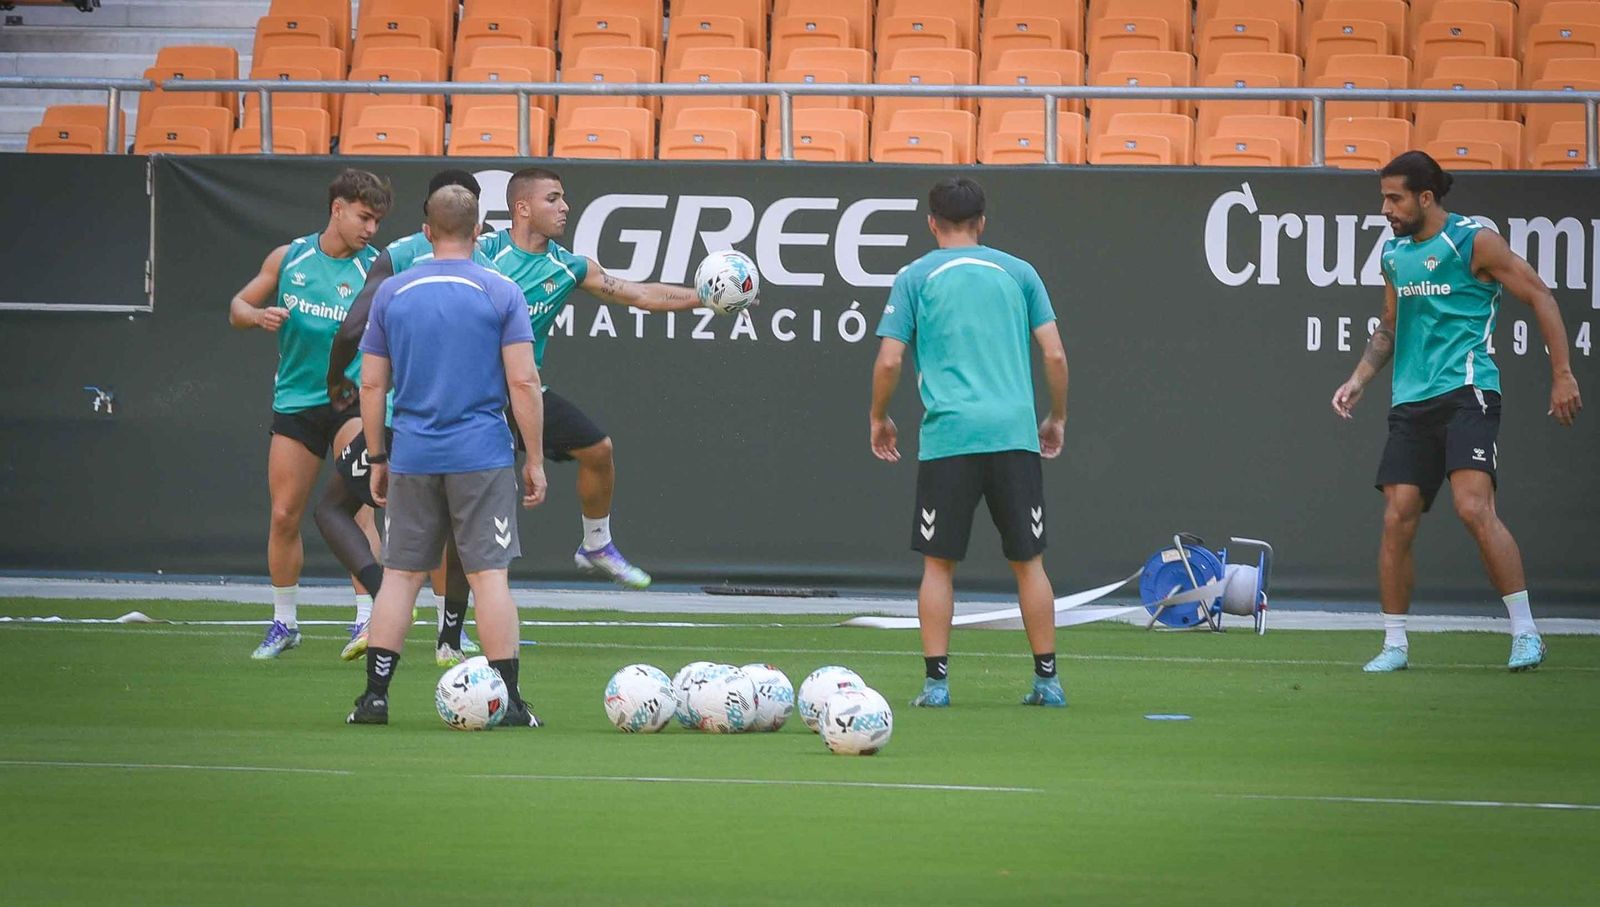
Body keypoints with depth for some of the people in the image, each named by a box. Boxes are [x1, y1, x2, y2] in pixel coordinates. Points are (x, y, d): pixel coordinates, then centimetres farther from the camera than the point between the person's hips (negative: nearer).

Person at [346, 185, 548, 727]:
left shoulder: (391, 293, 5)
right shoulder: (501, 294, -3)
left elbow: (372, 384, 6)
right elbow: (523, 383, -7)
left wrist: (377, 459, 14)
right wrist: (535, 461, 0)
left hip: (412, 458, 2)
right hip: (482, 458, -2)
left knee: (400, 575, 9)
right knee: (490, 575, -1)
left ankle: (375, 696, 5)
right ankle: (509, 702, -2)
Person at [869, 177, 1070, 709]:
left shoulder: (914, 278, 5)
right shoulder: (1018, 273, 10)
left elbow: (889, 361, -1)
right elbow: (1054, 354, 6)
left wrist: (879, 419, 15)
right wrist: (1056, 418, 19)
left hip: (948, 438, -2)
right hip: (1016, 435, 2)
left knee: (938, 564, 5)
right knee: (1028, 561, 8)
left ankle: (936, 680, -1)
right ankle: (1047, 679, 8)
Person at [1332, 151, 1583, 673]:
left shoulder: (1474, 242, -5)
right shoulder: (1394, 254, 15)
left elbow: (1539, 296, -2)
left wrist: (1562, 374, -6)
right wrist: (1359, 379, 13)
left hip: (1466, 390, -6)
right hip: (1411, 403, 6)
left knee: (1474, 507, -21)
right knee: (1397, 519, -2)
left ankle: (1526, 633, -14)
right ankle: (1394, 645, 8)